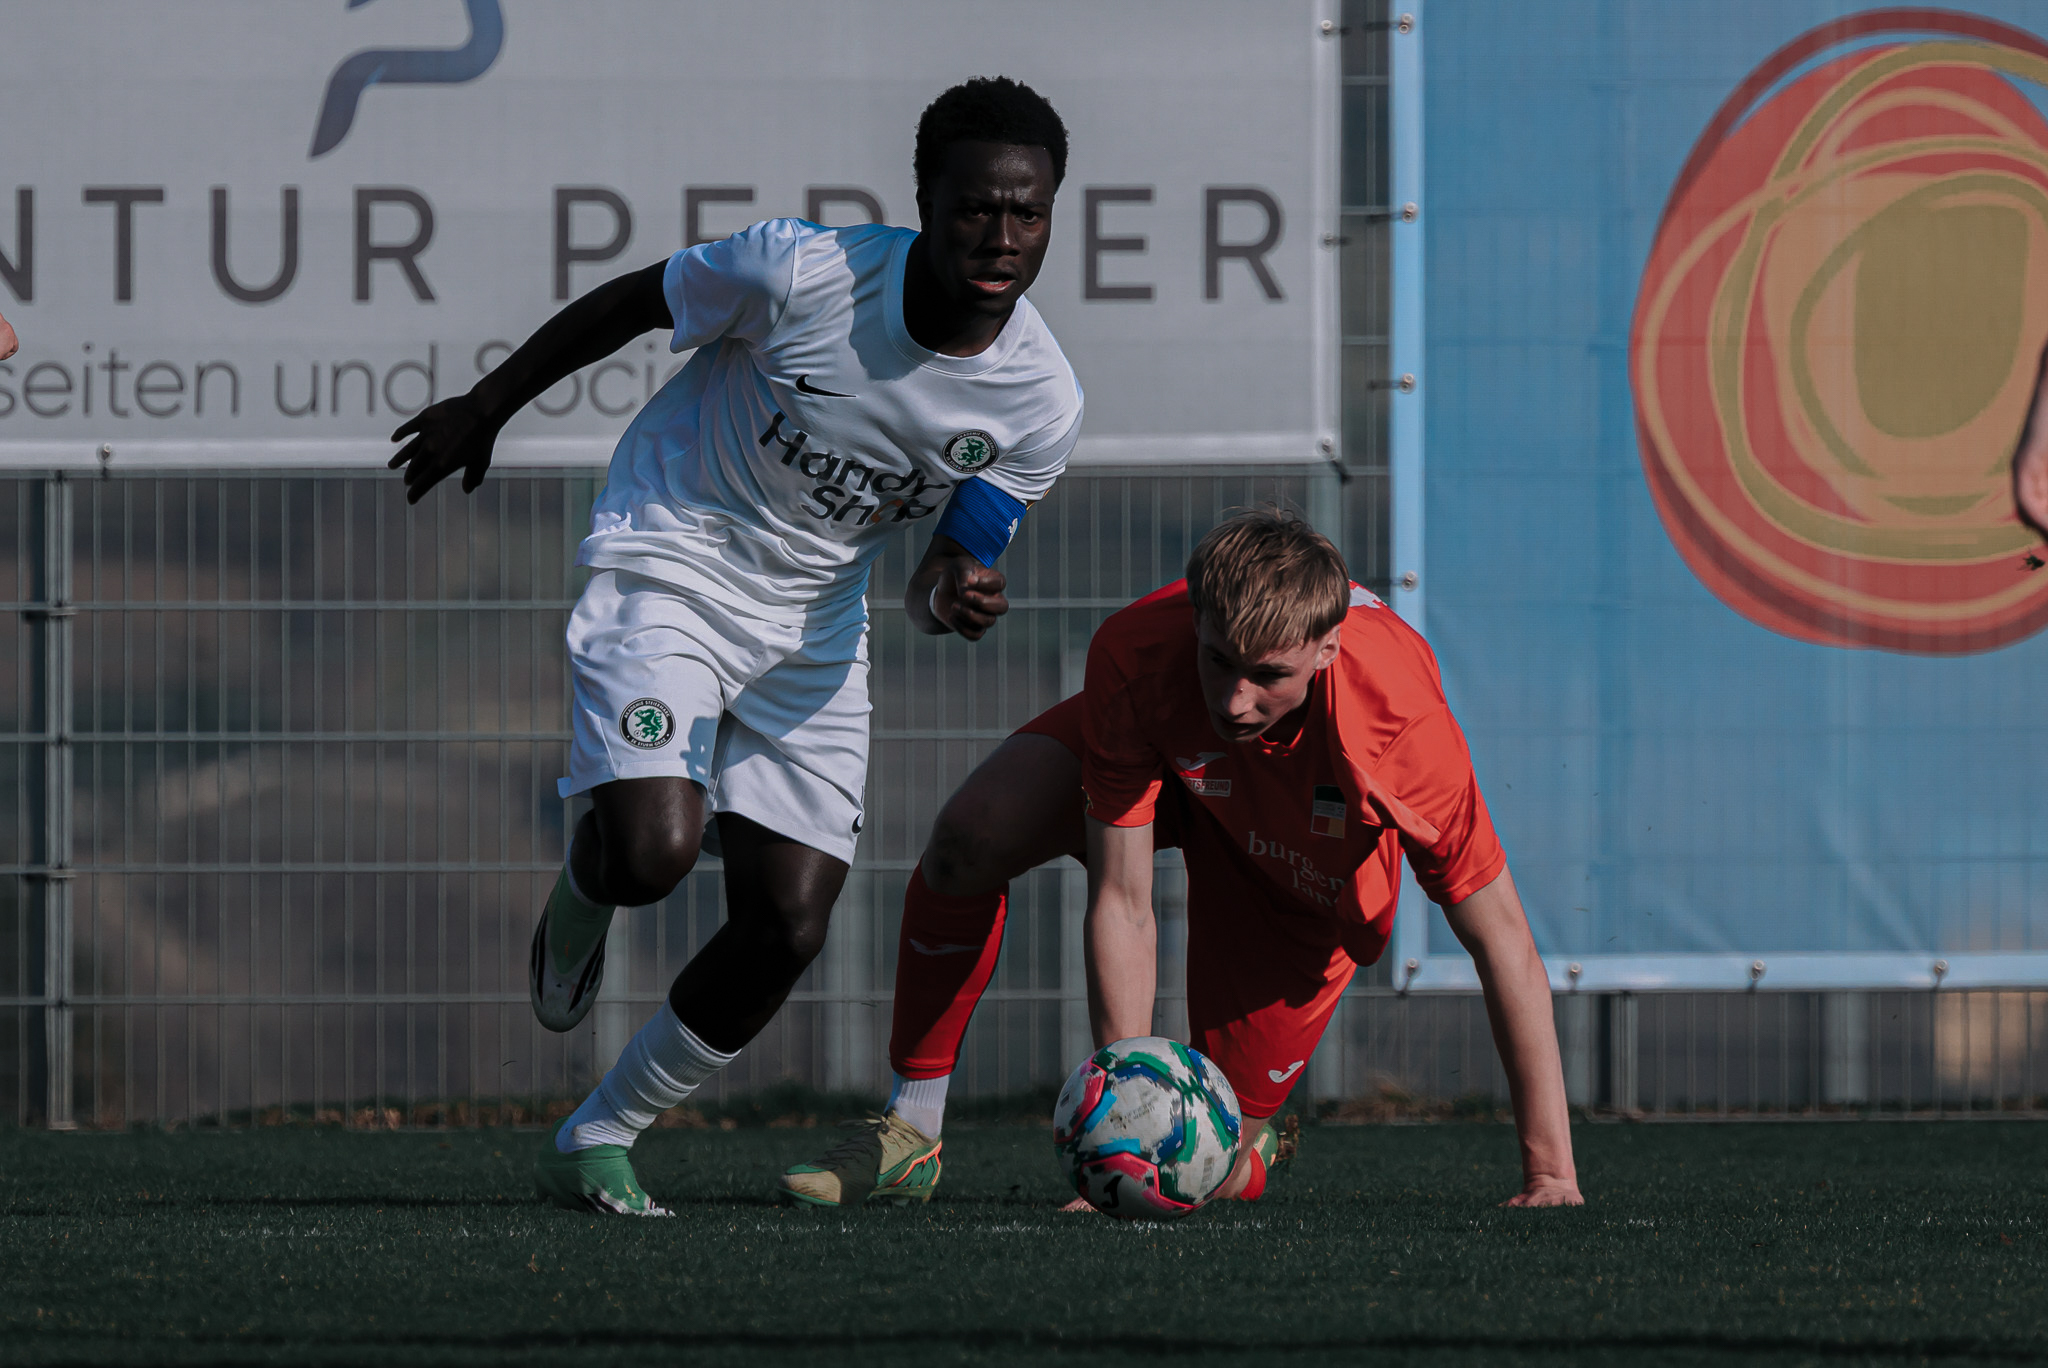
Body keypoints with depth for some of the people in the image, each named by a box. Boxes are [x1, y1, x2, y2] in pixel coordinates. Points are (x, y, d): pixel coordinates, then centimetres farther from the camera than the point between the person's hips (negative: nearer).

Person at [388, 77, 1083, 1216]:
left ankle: (598, 1143, 17)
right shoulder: (805, 271, -25)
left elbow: (962, 555, 0)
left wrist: (956, 596, -26)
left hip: (815, 625, 4)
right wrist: (487, 407, 4)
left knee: (788, 927, -3)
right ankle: (580, 906, 13)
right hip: (670, 567, -4)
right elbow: (629, 304, -7)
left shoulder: (1043, 404, -13)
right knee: (653, 850, -26)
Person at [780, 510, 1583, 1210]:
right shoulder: (1134, 660, -39)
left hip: (1311, 860, -1)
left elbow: (1501, 941, -34)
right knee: (970, 838, -26)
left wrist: (1549, 1174, -33)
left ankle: (1247, 1158, 32)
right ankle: (909, 1138, -9)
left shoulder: (1405, 726, -44)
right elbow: (1122, 900, -34)